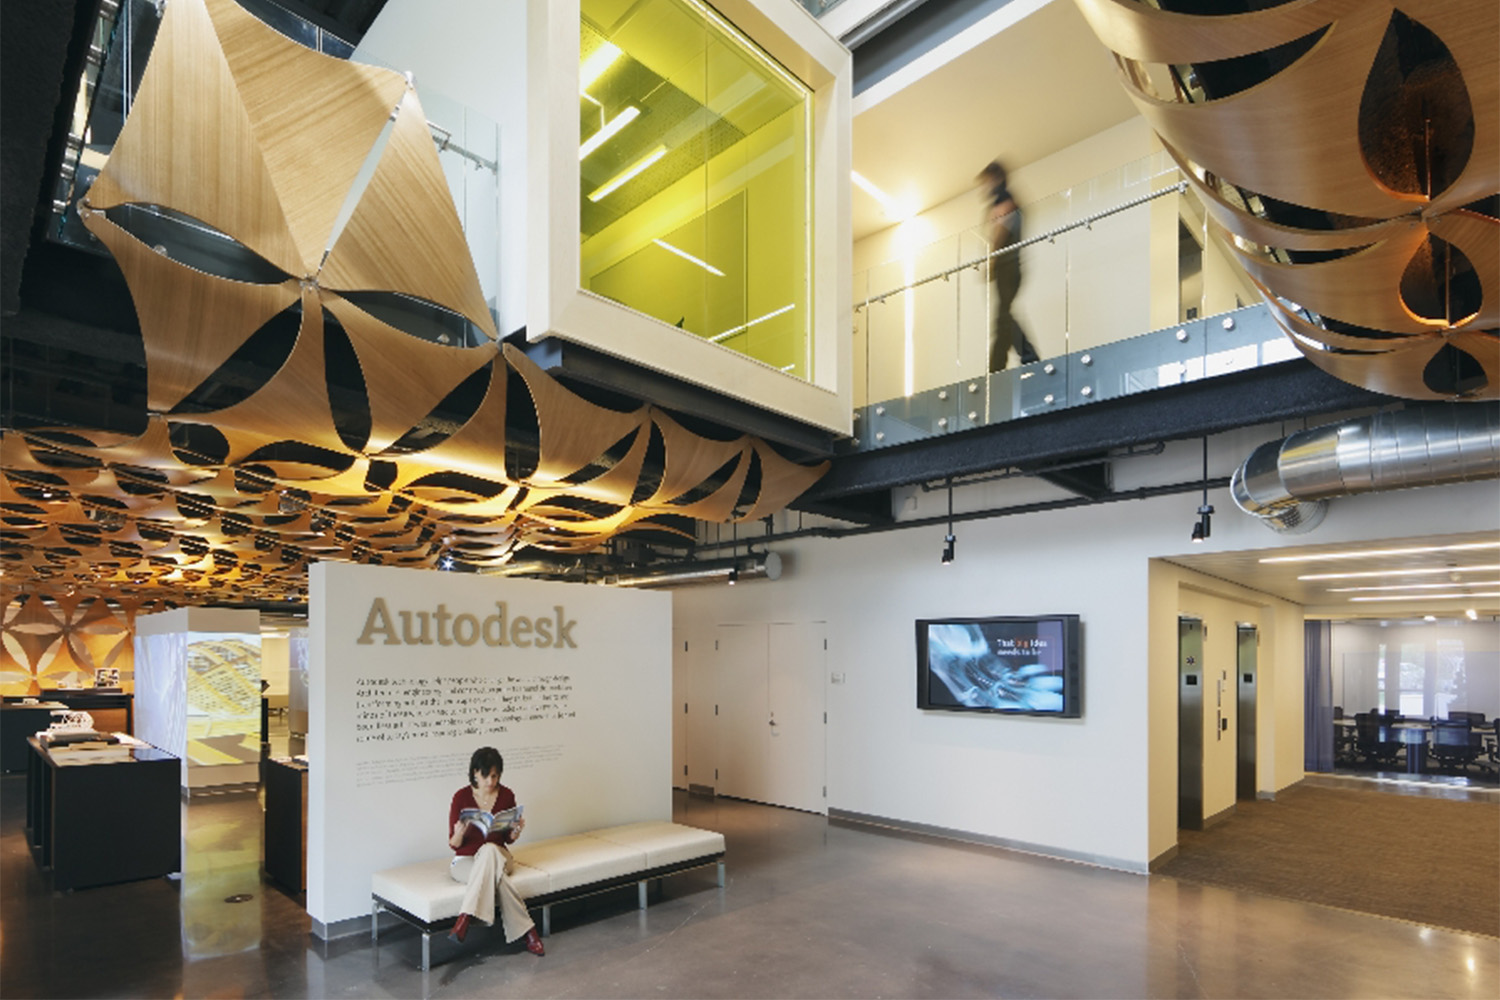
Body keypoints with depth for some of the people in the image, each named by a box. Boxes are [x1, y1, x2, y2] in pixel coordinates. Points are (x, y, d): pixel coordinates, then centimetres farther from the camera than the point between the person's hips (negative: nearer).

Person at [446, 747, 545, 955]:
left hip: (498, 855, 1)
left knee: (489, 850, -39)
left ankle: (465, 918, -42)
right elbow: (454, 844, -6)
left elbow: (508, 839, 8)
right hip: (465, 860, -1)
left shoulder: (507, 796, -1)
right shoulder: (461, 797, -9)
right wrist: (459, 834, -30)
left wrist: (516, 831, -16)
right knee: (498, 877, -38)